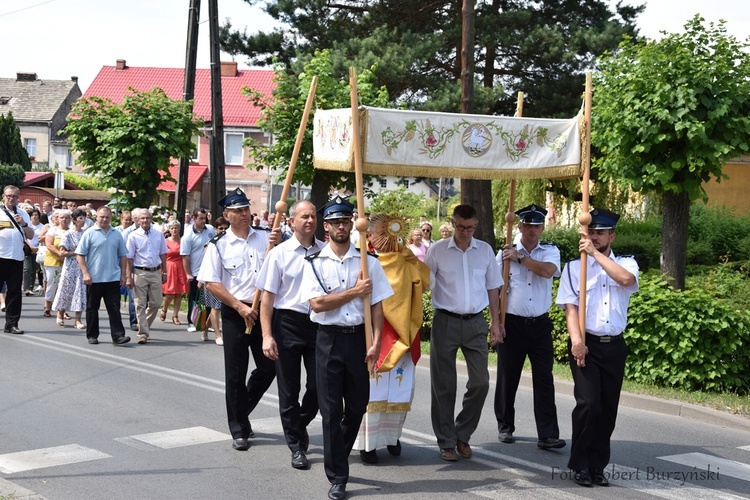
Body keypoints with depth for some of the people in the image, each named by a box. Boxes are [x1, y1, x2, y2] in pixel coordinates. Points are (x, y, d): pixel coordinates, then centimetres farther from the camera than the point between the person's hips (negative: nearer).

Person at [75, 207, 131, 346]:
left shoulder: (117, 234, 9)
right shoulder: (89, 234, -2)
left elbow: (122, 256, 13)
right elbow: (80, 255, -5)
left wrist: (123, 274, 8)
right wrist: (85, 273, -12)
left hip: (113, 278, 2)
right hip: (94, 278, -2)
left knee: (114, 308, -2)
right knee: (92, 308, 9)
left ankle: (118, 336, -3)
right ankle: (92, 335, 19)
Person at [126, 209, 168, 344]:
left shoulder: (159, 234, 6)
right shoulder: (133, 236, -3)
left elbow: (163, 255, 13)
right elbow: (129, 258, -3)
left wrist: (164, 272, 10)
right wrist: (128, 277, -7)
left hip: (155, 272, 3)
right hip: (140, 273, -3)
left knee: (156, 303, 7)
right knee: (140, 305, -1)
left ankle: (144, 325, 29)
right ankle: (143, 333, 3)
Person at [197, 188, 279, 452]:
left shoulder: (265, 237, 5)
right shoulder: (219, 244, -2)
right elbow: (211, 282, -6)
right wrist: (240, 307, -13)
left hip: (264, 310, 3)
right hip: (235, 313, -3)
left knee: (269, 367, 8)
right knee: (236, 374, 2)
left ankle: (242, 411, 32)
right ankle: (239, 430, 15)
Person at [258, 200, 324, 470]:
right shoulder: (280, 253, -3)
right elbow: (267, 296, -3)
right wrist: (267, 335, -9)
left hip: (318, 323, 2)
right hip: (288, 323, -2)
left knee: (318, 385, 6)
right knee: (289, 389, 6)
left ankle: (300, 426, 35)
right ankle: (296, 447, 19)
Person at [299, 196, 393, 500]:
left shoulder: (368, 262, 3)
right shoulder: (315, 263, 0)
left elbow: (376, 305, 1)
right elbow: (317, 304, -10)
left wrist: (376, 343, -8)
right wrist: (354, 292, -11)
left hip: (359, 338, 2)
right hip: (329, 339, -2)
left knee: (357, 406, 10)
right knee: (331, 410, 0)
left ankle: (338, 458, 35)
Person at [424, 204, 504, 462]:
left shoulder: (485, 250, 7)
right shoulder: (437, 250, -1)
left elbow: (493, 287, 13)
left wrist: (495, 322, 10)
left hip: (475, 322, 2)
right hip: (446, 322, -2)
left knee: (480, 382, 0)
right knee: (444, 385, 3)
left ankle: (462, 435, 18)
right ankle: (446, 442, 14)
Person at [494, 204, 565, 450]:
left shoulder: (551, 252, 7)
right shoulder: (505, 253, 4)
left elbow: (548, 270, -15)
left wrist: (520, 257, -12)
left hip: (540, 324, 1)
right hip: (512, 323, 0)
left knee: (544, 379, -3)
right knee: (507, 378, 8)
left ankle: (547, 435, -2)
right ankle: (505, 427, 24)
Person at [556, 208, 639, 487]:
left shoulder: (626, 263, 10)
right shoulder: (574, 267, 6)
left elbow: (626, 279, -15)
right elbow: (570, 306, -4)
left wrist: (596, 253, -14)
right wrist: (576, 339, -19)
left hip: (614, 346, 2)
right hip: (586, 344, -2)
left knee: (608, 409, 6)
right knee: (588, 403, -14)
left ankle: (597, 467, 19)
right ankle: (580, 465, 2)